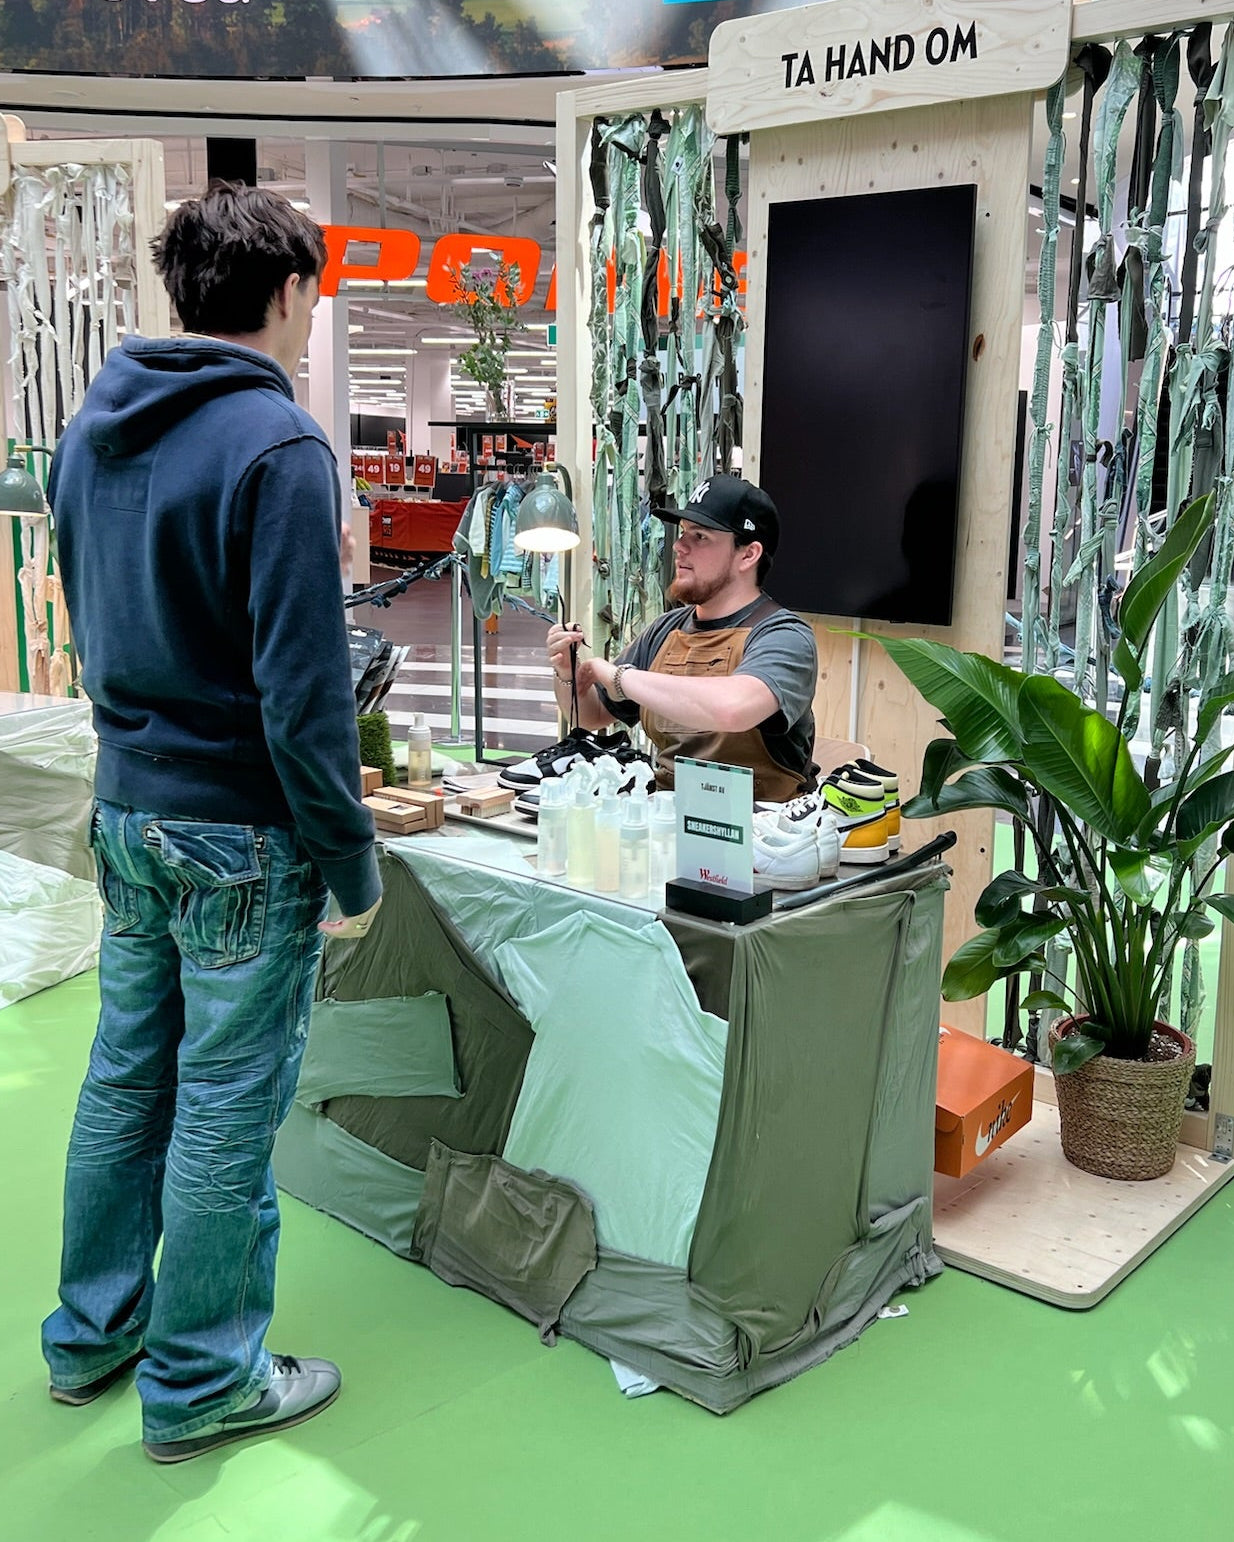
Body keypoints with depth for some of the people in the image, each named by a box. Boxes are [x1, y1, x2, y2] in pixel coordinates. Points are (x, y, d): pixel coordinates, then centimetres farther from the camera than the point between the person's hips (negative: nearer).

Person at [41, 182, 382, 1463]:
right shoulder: (273, 445, -18)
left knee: (127, 1073, 20)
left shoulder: (93, 427, 9)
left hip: (125, 808, 8)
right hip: (241, 835, -8)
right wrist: (354, 866, -13)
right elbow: (303, 690, -20)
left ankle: (93, 1331, 36)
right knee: (227, 1109, 5)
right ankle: (198, 1383, 22)